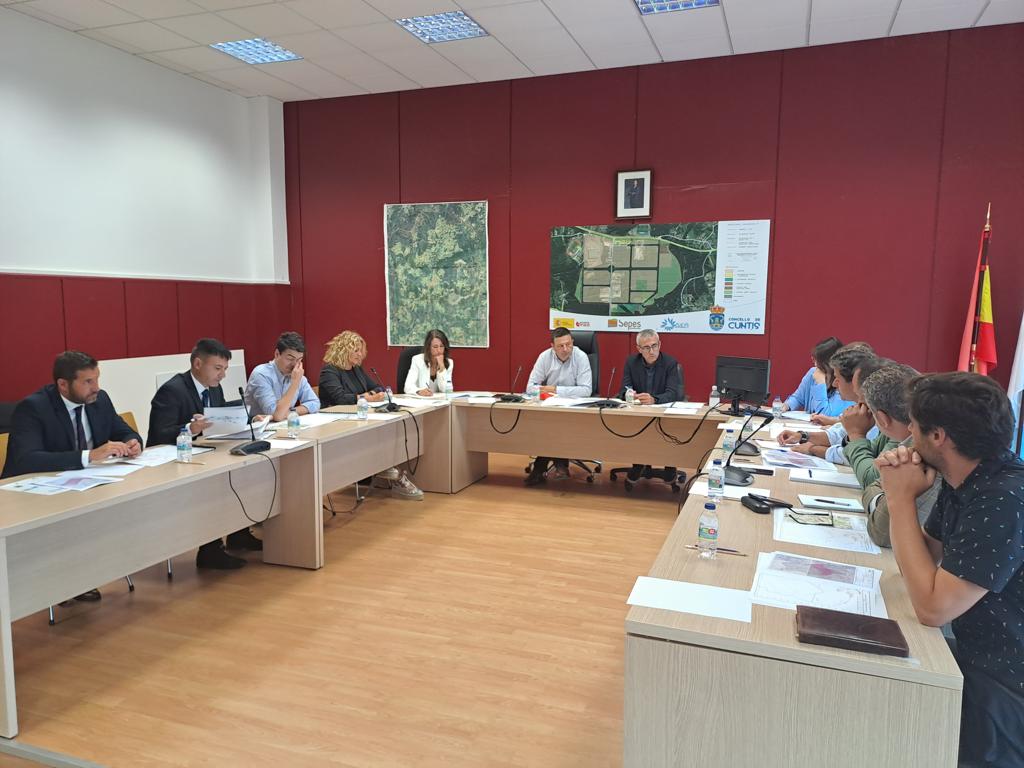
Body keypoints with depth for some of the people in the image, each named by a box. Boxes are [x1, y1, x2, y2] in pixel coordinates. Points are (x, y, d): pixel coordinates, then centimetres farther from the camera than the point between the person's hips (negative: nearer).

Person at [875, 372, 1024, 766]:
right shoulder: (963, 481, 1)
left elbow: (932, 607, -27)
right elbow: (923, 557, 11)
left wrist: (902, 499, -21)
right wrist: (900, 492, -6)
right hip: (978, 659, 8)